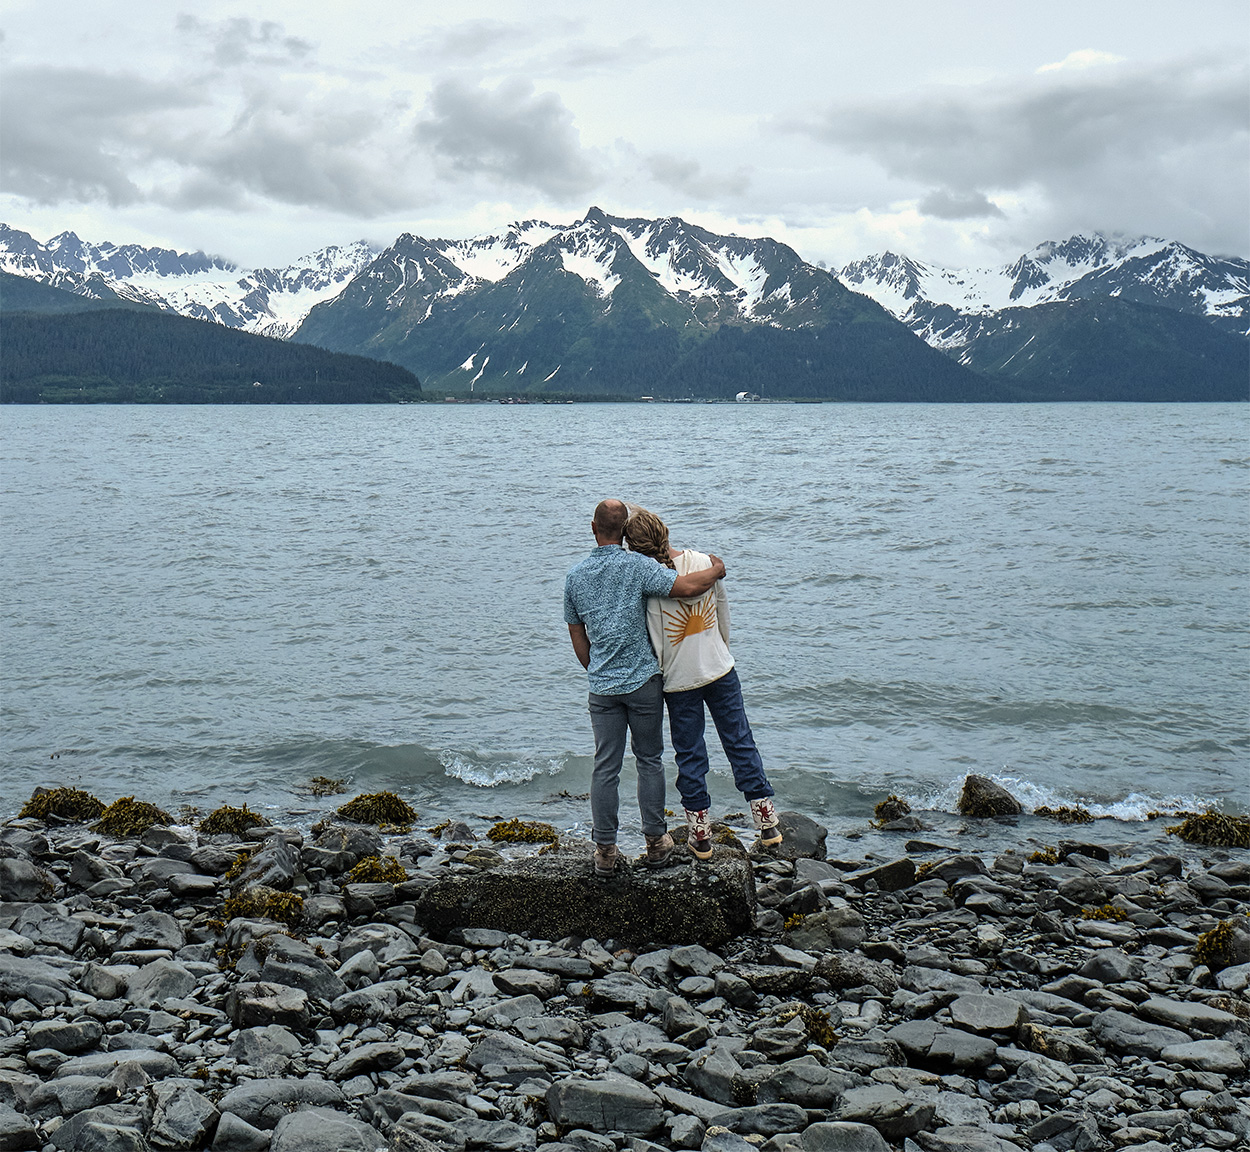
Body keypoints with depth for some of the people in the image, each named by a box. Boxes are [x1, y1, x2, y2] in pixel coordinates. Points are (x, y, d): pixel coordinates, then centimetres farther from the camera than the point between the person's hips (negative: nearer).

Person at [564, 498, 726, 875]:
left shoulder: (575, 575, 3)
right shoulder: (637, 565, -10)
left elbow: (577, 635, 12)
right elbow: (687, 587, -19)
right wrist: (715, 570, 1)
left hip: (601, 686, 3)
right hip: (643, 680, -3)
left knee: (605, 767, 6)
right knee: (650, 760, 11)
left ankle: (605, 850, 8)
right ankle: (655, 841, 16)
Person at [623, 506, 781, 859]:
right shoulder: (706, 562, -7)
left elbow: (654, 643, -14)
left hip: (679, 680, -3)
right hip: (721, 670, 3)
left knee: (690, 754, 10)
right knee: (740, 742, 13)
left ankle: (700, 833, 17)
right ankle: (766, 820, 17)